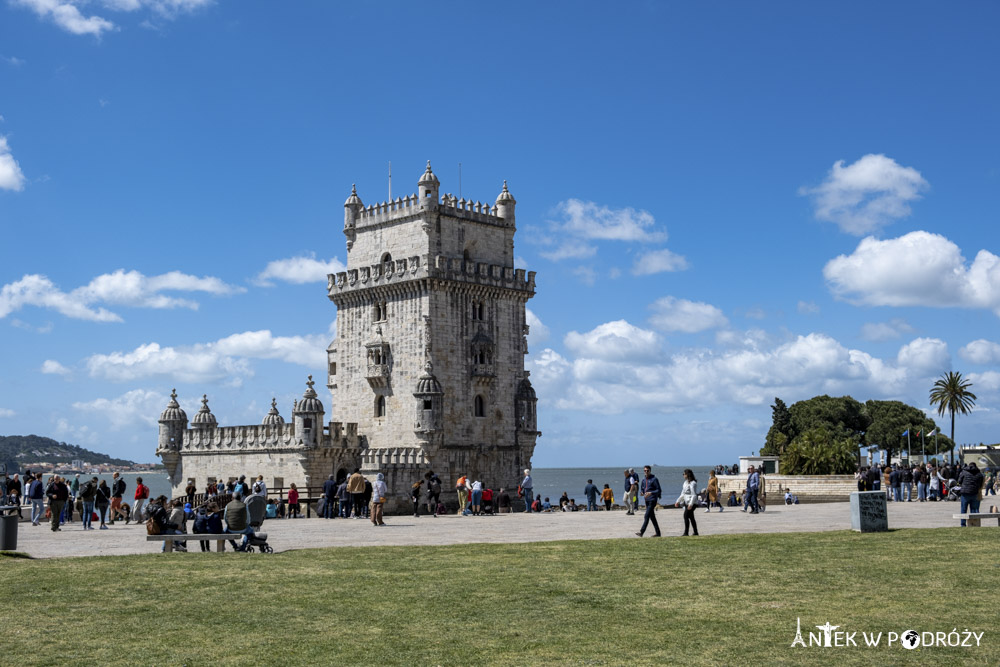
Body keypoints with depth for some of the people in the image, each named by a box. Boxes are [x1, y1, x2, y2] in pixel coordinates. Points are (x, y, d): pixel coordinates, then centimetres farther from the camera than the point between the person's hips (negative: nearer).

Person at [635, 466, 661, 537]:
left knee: (647, 516, -13)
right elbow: (641, 488, 23)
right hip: (647, 500, 8)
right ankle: (658, 533, 17)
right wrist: (641, 492, -1)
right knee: (652, 517, 11)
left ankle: (641, 532, -18)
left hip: (652, 500, -8)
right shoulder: (644, 480, 13)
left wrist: (651, 493, -24)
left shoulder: (654, 479, -8)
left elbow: (658, 490, -10)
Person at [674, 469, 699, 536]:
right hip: (686, 502, 9)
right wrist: (678, 501, 16)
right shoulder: (685, 483, 15)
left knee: (686, 516, -14)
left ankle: (686, 533, -14)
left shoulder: (693, 483, -14)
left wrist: (691, 504, -25)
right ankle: (695, 532, 16)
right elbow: (683, 494, 21)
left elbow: (694, 495, -19)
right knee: (691, 517, 11)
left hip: (692, 503, -9)